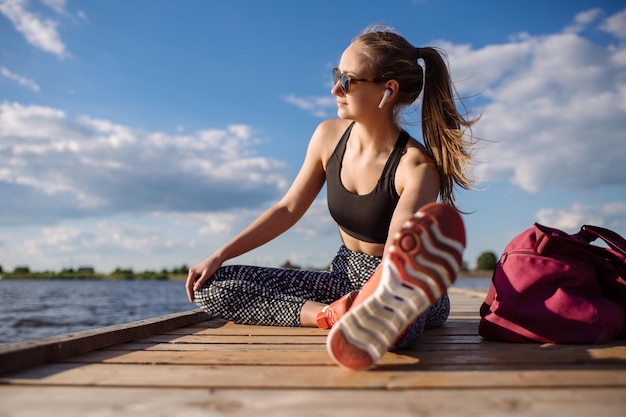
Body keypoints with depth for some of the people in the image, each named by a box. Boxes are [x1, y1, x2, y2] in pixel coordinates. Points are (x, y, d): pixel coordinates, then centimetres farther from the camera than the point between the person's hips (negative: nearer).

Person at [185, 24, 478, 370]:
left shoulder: (416, 165, -19)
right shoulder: (329, 135, -2)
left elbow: (397, 255, -30)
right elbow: (288, 210, 5)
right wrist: (218, 257, 1)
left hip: (398, 286, -5)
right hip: (346, 277, 6)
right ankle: (340, 312, -25)